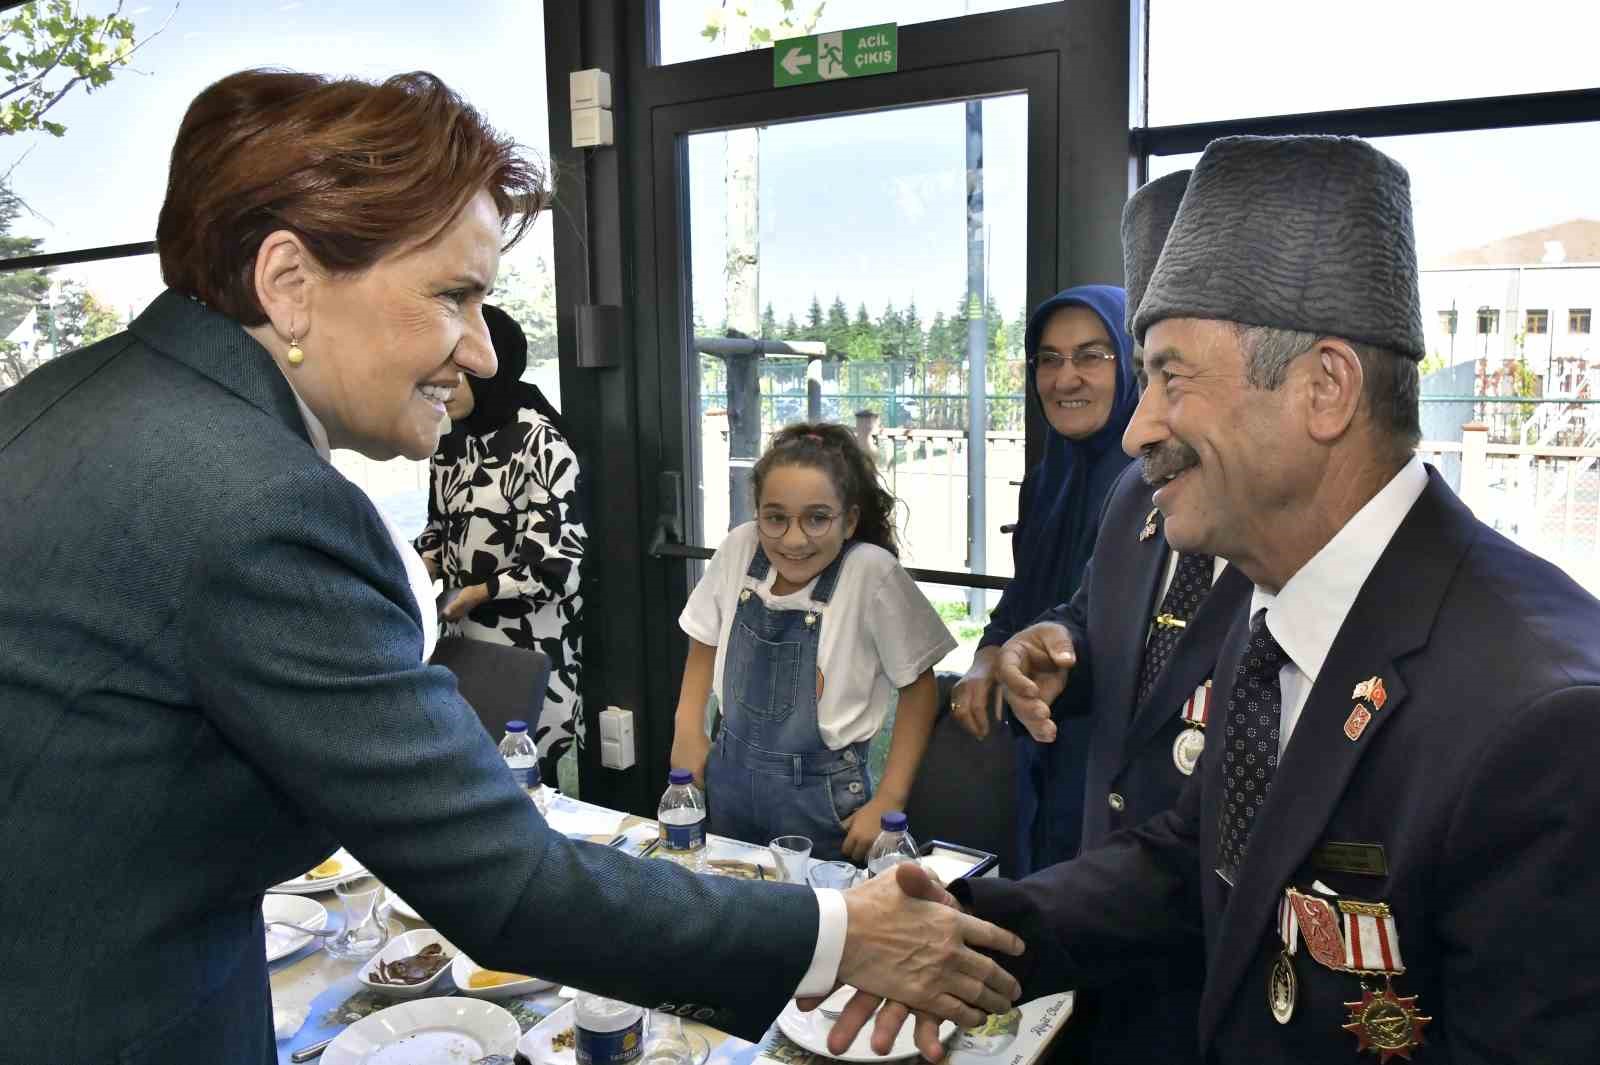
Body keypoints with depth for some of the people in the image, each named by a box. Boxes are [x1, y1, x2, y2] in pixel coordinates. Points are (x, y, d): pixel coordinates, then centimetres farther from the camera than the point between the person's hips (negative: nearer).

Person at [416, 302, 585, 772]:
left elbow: (561, 567, -18)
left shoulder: (539, 444, -16)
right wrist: (423, 566, -3)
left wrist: (479, 591, -13)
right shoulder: (450, 439, 6)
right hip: (462, 631, 6)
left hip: (526, 639, -6)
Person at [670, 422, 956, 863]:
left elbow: (919, 688, -11)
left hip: (821, 795, -4)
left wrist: (888, 802, -13)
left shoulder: (872, 574, -22)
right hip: (728, 775, 4)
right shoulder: (739, 548, -11)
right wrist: (688, 732, 2)